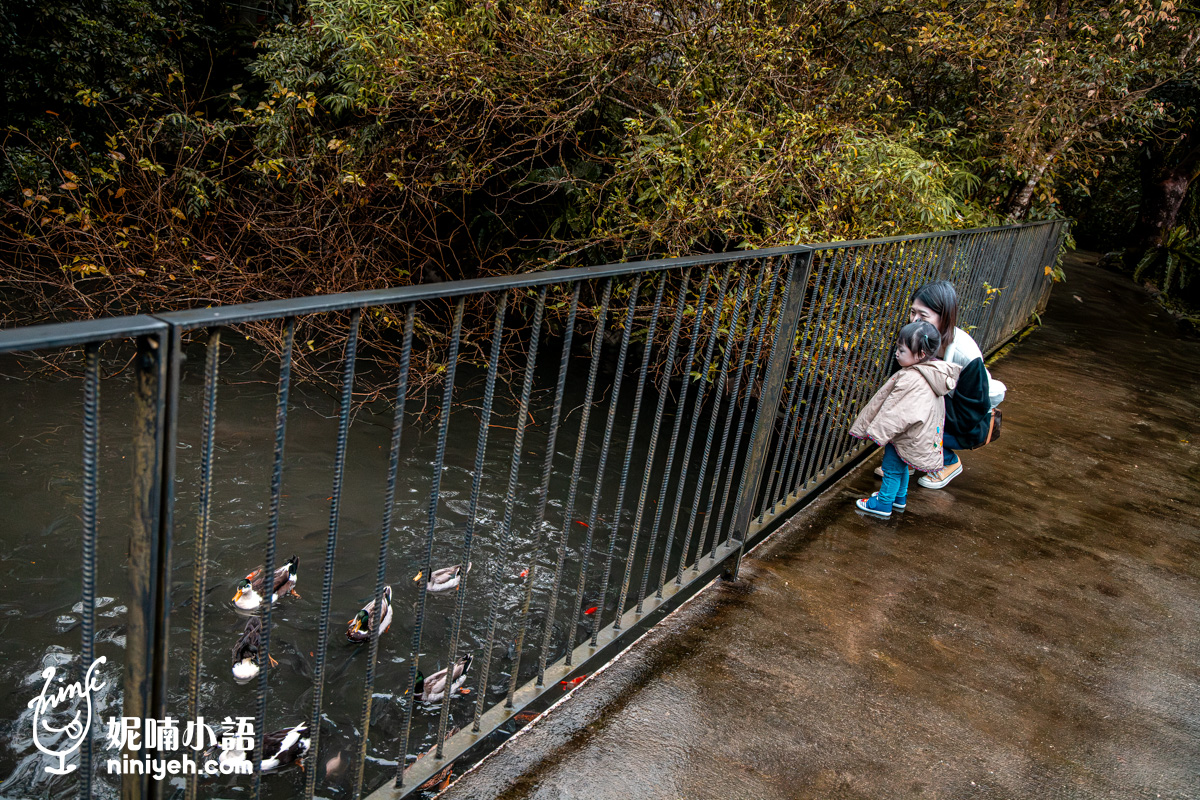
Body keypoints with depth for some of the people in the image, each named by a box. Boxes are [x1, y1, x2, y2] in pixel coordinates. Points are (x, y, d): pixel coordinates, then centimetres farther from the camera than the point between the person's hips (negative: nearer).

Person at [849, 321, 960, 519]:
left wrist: (876, 431, -21)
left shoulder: (912, 380, -33)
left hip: (906, 438, -9)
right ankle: (900, 498, 42)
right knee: (900, 467, 26)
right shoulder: (931, 373, -2)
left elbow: (898, 411, -30)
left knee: (892, 469, 8)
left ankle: (883, 504, 23)